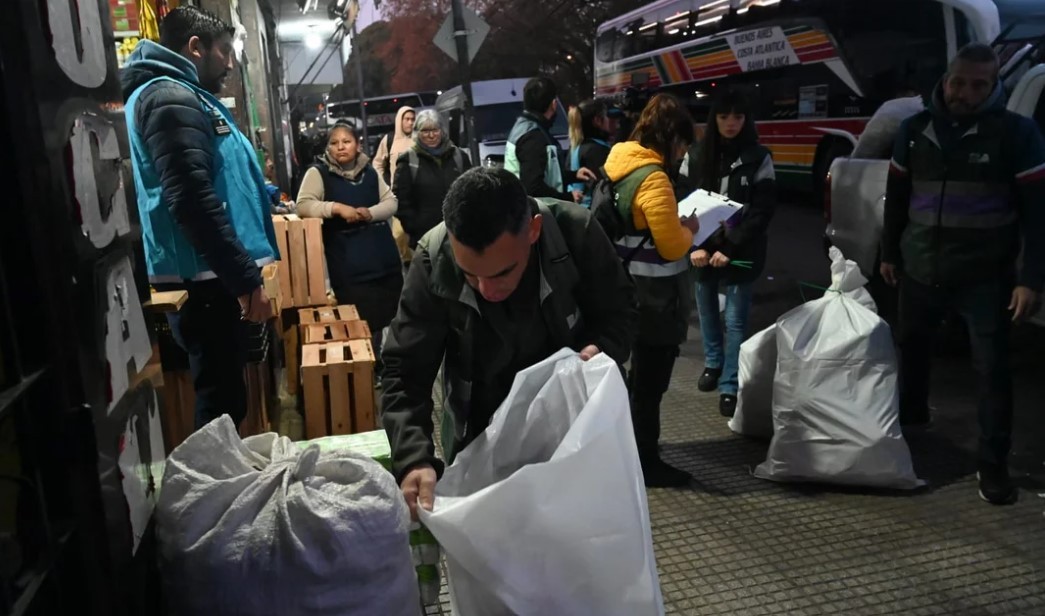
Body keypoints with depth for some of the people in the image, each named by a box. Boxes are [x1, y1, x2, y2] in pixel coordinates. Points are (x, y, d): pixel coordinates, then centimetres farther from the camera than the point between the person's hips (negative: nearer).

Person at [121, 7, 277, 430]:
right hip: (203, 280, -11)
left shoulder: (180, 96, 22)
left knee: (223, 398, 17)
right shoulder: (171, 97, -12)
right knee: (221, 404, -6)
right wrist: (245, 278, -23)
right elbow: (192, 199, -23)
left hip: (207, 277, 11)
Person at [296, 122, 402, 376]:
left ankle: (383, 363, 28)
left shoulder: (370, 172, 11)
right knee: (360, 320, -6)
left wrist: (370, 213, -12)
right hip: (347, 262, -5)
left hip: (383, 253, 5)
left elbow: (391, 202, 8)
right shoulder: (318, 173, -2)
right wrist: (336, 207, -23)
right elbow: (303, 206, -12)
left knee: (389, 314, 10)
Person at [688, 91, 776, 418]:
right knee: (706, 311, 16)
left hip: (740, 253, -3)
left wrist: (729, 248, -14)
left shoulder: (758, 158, -4)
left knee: (735, 321, -2)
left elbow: (762, 211, -7)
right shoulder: (700, 157, 3)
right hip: (704, 249, 3)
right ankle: (712, 363, 39)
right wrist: (696, 246, -11)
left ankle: (730, 386, 7)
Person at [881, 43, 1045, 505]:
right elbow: (896, 197, 11)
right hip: (920, 269, 4)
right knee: (912, 347, 19)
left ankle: (993, 465, 11)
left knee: (992, 369, 0)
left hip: (985, 276, -3)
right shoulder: (915, 129, 3)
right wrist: (889, 252, 13)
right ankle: (912, 413, 43)